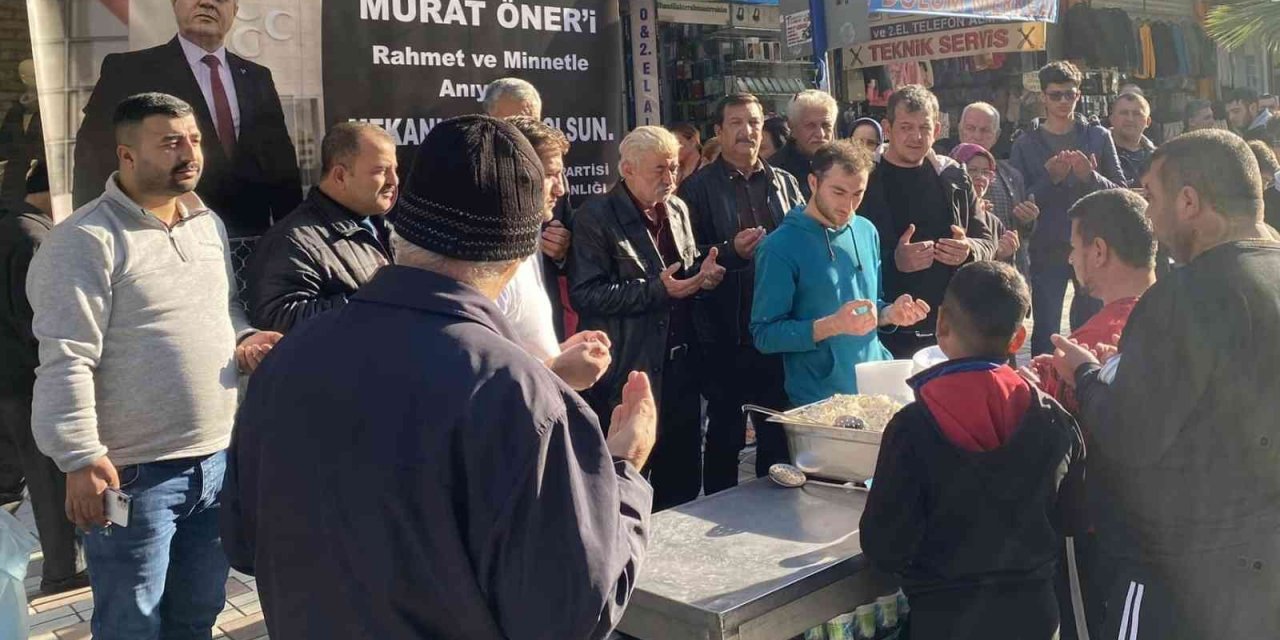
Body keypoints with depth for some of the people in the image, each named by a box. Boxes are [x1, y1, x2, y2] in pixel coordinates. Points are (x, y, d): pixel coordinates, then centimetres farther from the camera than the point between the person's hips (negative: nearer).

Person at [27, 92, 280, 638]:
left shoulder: (209, 223, 9)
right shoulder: (85, 241, -15)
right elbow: (66, 362, -18)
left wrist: (243, 338, 1)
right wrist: (81, 458, -21)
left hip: (215, 458, 7)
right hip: (133, 472, -7)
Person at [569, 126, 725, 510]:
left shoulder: (678, 210, 12)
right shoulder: (596, 218, -10)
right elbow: (584, 294, -17)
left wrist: (703, 273, -2)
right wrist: (657, 290, -22)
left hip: (680, 373, 7)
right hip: (628, 375, -6)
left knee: (683, 486, 16)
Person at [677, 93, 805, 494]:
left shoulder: (784, 183, 12)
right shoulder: (699, 188, 1)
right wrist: (732, 250, -19)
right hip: (727, 332, -4)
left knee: (778, 430, 14)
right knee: (725, 432, 7)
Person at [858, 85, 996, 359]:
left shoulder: (953, 176, 9)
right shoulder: (866, 181, -5)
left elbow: (986, 239, 16)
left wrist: (970, 251, -8)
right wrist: (894, 261, -26)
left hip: (949, 331, 4)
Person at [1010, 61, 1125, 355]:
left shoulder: (1099, 137, 7)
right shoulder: (1026, 144, 5)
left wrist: (1090, 176, -16)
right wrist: (1050, 178, -17)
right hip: (1047, 250, -1)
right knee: (1045, 331, 0)